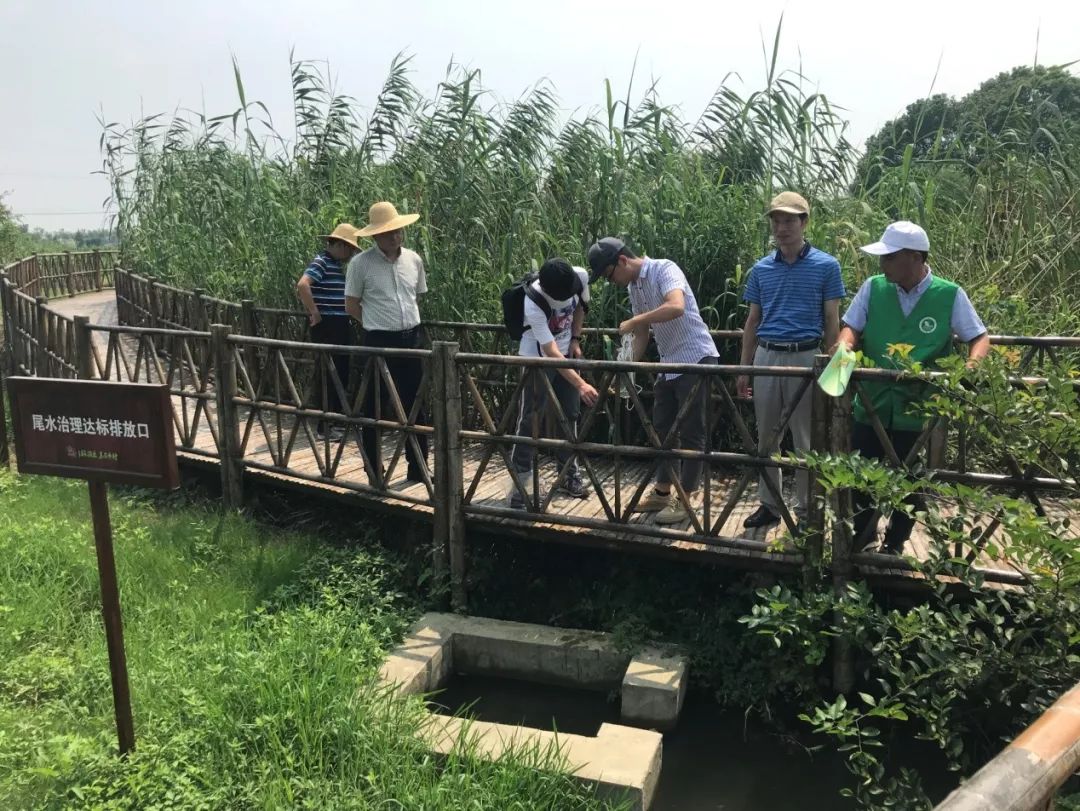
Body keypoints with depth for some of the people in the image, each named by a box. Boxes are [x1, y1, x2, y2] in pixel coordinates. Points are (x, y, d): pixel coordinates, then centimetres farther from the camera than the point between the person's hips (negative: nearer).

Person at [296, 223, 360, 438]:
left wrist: (310, 311, 18)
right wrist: (314, 313, -21)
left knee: (341, 375, 14)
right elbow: (302, 285, -28)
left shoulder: (336, 264, 15)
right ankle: (325, 426, 4)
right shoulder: (322, 262, -13)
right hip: (327, 327, -9)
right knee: (330, 377, -4)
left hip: (339, 327, 9)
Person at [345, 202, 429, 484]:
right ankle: (375, 474, 16)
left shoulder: (414, 260, 4)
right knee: (375, 409, 4)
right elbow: (351, 306, -1)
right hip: (379, 342, -4)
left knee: (415, 406, 9)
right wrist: (380, 322, 4)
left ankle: (418, 470, 21)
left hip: (411, 339, 4)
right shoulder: (361, 263, -8)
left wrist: (403, 320, 13)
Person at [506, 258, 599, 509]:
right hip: (537, 359, -5)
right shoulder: (533, 303, -35)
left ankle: (570, 475, 22)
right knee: (530, 419, -7)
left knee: (570, 415, 10)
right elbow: (551, 352, -38)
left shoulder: (581, 277, -20)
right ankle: (517, 482, -2)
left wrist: (575, 340, -3)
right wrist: (581, 384, -45)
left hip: (565, 353, 5)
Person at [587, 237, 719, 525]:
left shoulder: (664, 269, -15)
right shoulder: (633, 287, 10)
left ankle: (685, 501, 7)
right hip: (668, 364, 9)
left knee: (691, 432, -1)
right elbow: (643, 333, 15)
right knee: (662, 428, 13)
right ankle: (662, 493, 24)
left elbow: (676, 307, -34)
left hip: (695, 359, -9)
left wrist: (634, 321, -27)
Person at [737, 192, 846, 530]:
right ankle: (769, 504, 22)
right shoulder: (761, 269, 8)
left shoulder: (826, 266, -2)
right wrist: (744, 369, 8)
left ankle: (807, 509, 16)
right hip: (766, 357, 4)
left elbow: (832, 322, -1)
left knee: (806, 441, 4)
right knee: (766, 438, 10)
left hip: (806, 358, -3)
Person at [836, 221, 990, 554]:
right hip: (872, 405, 2)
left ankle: (895, 545, 34)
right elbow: (852, 327, 2)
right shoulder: (873, 288, -1)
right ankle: (863, 531, 36)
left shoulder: (950, 295, -5)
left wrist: (971, 367, -21)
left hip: (919, 411, -1)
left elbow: (980, 339, 0)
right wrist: (844, 348, -21)